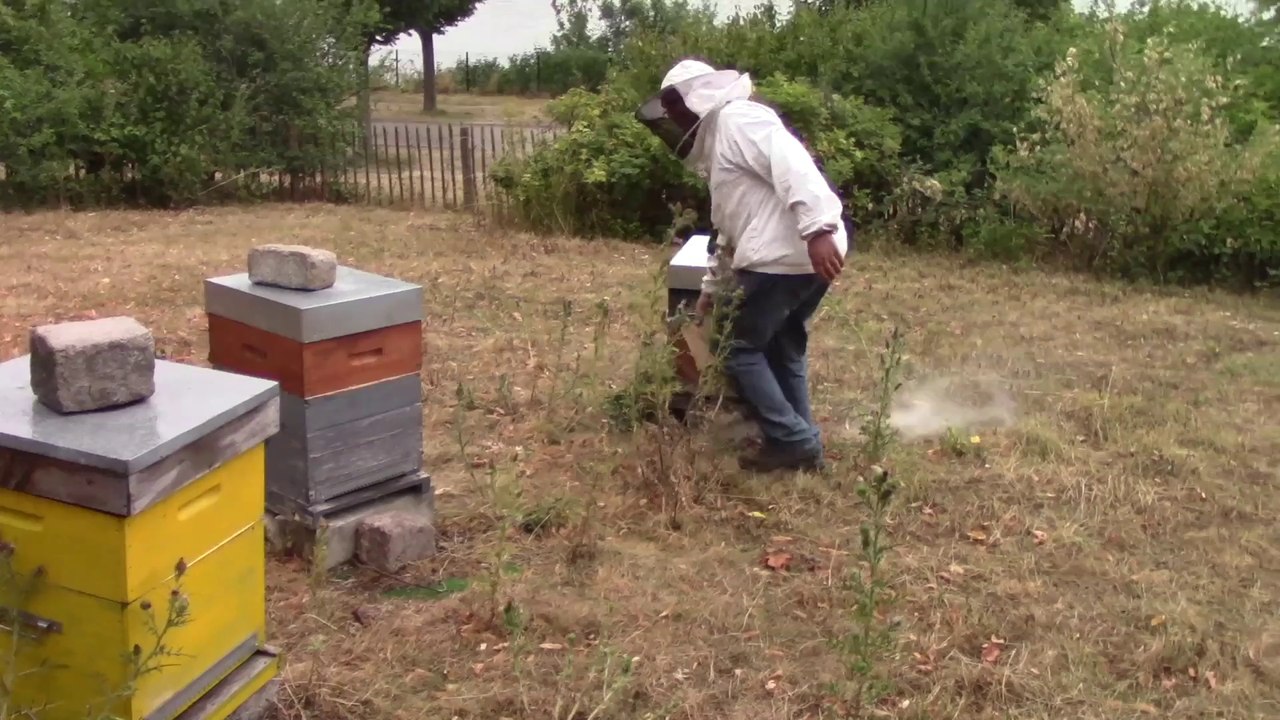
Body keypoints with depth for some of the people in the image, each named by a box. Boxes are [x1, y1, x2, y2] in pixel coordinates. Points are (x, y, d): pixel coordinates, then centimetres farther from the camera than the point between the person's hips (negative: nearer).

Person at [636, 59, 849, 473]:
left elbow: (791, 164, -23)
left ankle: (792, 441, 7)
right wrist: (711, 291, 36)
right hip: (800, 258, 10)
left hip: (788, 258, -10)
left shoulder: (736, 120, -5)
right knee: (783, 348, 22)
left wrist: (817, 230, -33)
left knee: (742, 351, 3)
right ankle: (801, 442, 29)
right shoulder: (718, 140, 27)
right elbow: (731, 231, 32)